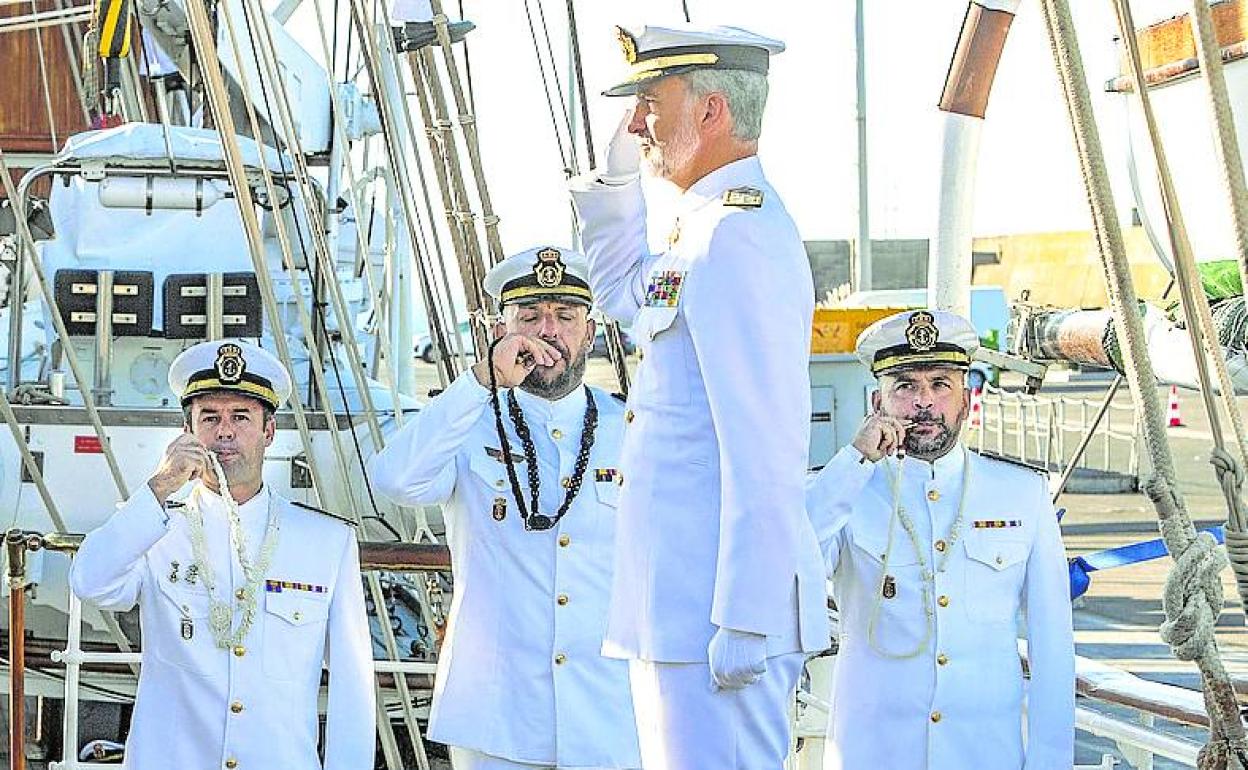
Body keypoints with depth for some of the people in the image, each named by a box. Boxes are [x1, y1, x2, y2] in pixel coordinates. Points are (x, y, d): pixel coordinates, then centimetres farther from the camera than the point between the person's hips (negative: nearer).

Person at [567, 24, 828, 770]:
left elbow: (765, 453, -22)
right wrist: (618, 179, 22)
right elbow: (625, 295, 38)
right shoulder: (710, 231, 16)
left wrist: (745, 624, -23)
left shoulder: (737, 240, -16)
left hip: (717, 613, -11)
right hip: (681, 609, 11)